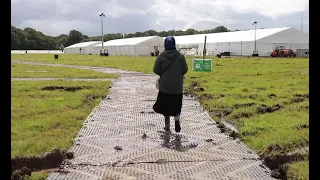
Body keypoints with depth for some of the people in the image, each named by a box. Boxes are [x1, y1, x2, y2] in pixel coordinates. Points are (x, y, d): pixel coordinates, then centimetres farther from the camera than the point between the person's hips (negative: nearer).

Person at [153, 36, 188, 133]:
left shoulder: (161, 56, -10)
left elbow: (156, 70, -5)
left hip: (164, 86, 0)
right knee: (176, 106, 15)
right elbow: (185, 70, -2)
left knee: (166, 106, 12)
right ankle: (177, 118, -9)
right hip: (177, 87, 1)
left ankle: (167, 125, 18)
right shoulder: (180, 56, -8)